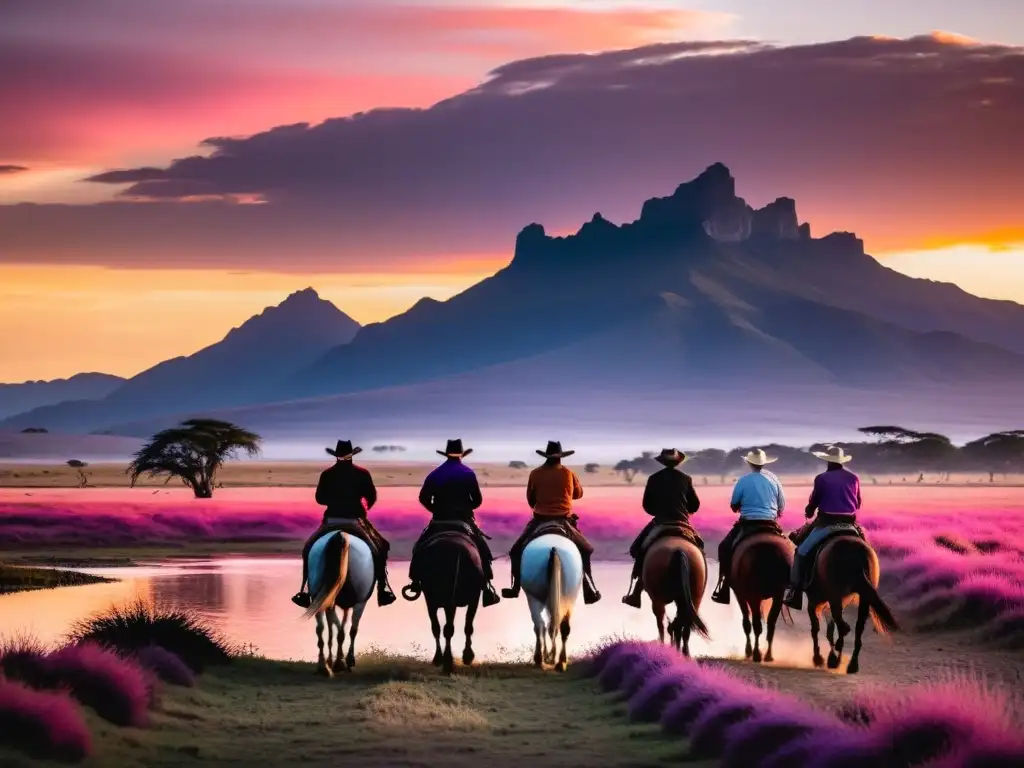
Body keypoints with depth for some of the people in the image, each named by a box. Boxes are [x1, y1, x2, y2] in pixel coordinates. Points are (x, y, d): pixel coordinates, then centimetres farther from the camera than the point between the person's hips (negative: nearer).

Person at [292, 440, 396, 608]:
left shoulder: (327, 474, -1)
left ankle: (305, 590, 7)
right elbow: (372, 497, 0)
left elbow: (320, 498, 3)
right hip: (356, 521, 0)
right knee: (380, 548, 17)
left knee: (309, 549, 18)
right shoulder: (362, 474, -3)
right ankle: (383, 589, 7)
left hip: (331, 521, 0)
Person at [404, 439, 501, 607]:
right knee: (482, 549, 4)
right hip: (465, 520, -2)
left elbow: (423, 499, 1)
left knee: (420, 548, 18)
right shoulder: (468, 474, -1)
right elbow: (478, 500, 0)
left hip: (439, 520, 2)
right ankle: (487, 586, -9)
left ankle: (415, 581, 11)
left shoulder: (435, 474, 4)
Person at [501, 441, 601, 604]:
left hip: (539, 520, 0)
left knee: (517, 551, 18)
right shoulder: (568, 474, -2)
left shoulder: (535, 474, -2)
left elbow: (530, 500, 8)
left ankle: (515, 588, 12)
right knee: (585, 551, 18)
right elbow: (579, 493, 15)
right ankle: (589, 591, 11)